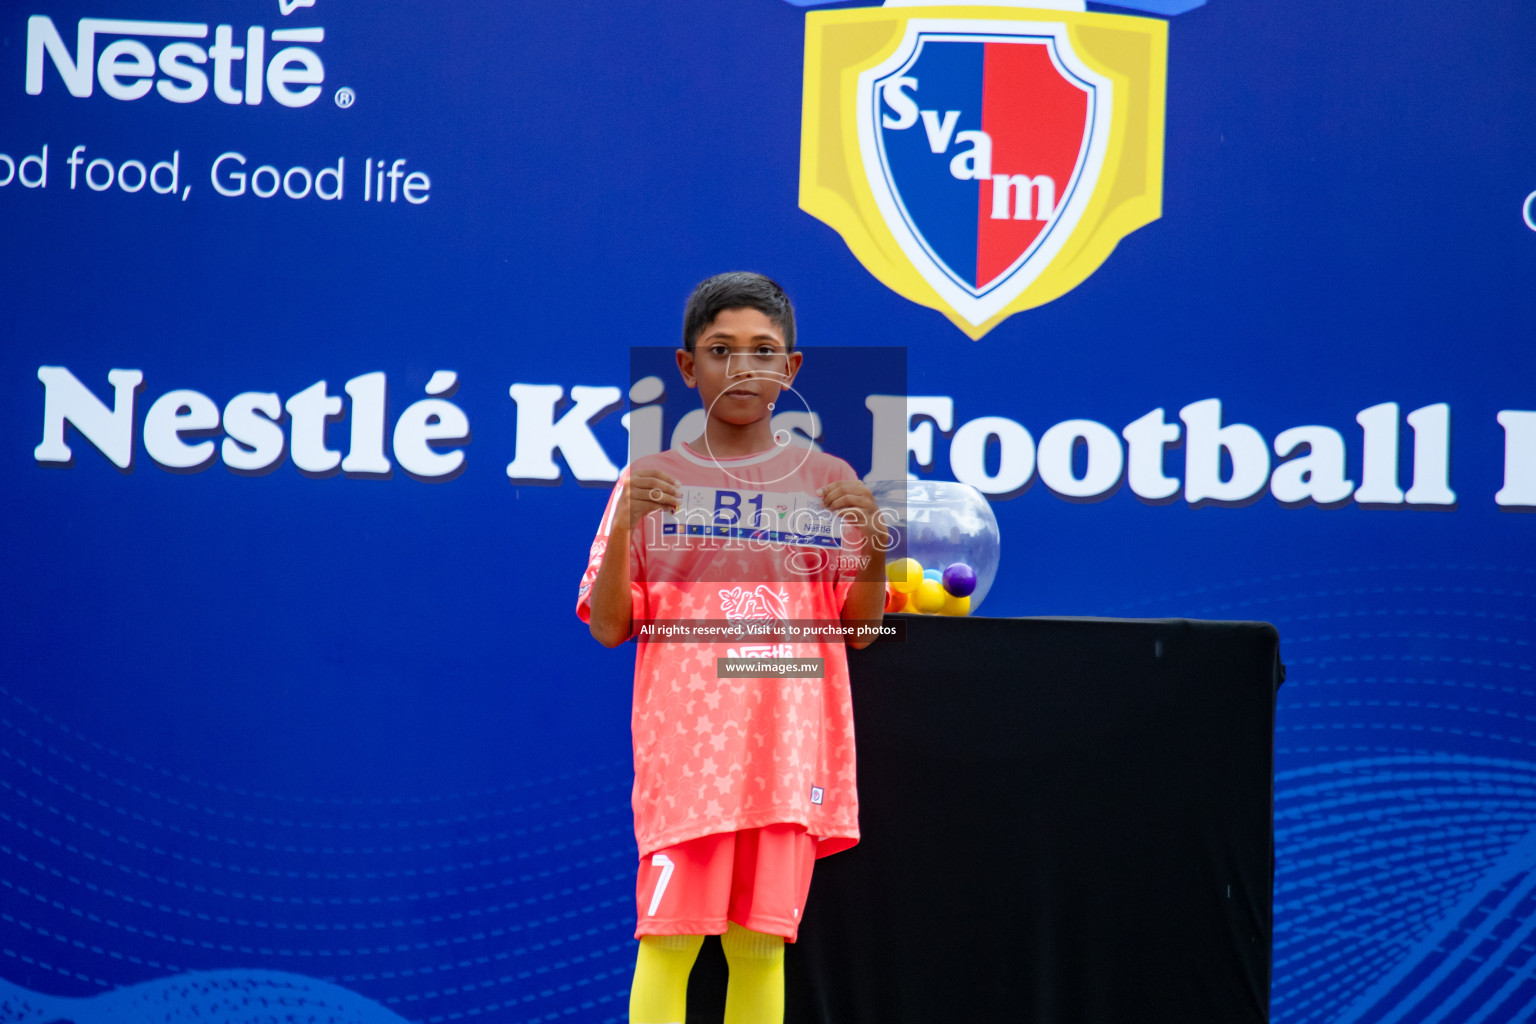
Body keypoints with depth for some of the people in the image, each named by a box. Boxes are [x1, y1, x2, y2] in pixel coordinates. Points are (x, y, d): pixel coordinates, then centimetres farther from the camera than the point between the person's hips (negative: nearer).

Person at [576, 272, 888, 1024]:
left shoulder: (827, 480, 7)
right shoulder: (651, 478, 4)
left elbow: (858, 628, 8)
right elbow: (609, 627, 1)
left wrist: (875, 546, -11)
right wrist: (623, 528, -15)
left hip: (790, 750, 1)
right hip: (685, 745, -1)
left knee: (760, 944, 3)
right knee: (667, 937, -6)